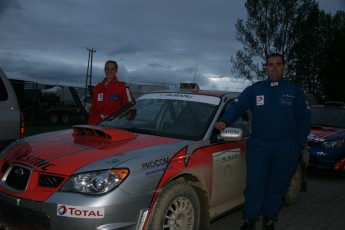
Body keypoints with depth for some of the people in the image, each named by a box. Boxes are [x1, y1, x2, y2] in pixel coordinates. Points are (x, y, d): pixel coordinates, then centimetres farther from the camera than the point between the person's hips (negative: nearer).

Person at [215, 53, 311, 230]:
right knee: (255, 184, -3)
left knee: (277, 186, 7)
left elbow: (304, 119, 10)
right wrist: (224, 121, -22)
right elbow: (237, 106, -3)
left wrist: (299, 144, 1)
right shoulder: (254, 90, 9)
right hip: (258, 145, 0)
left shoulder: (294, 91, 10)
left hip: (286, 148, 0)